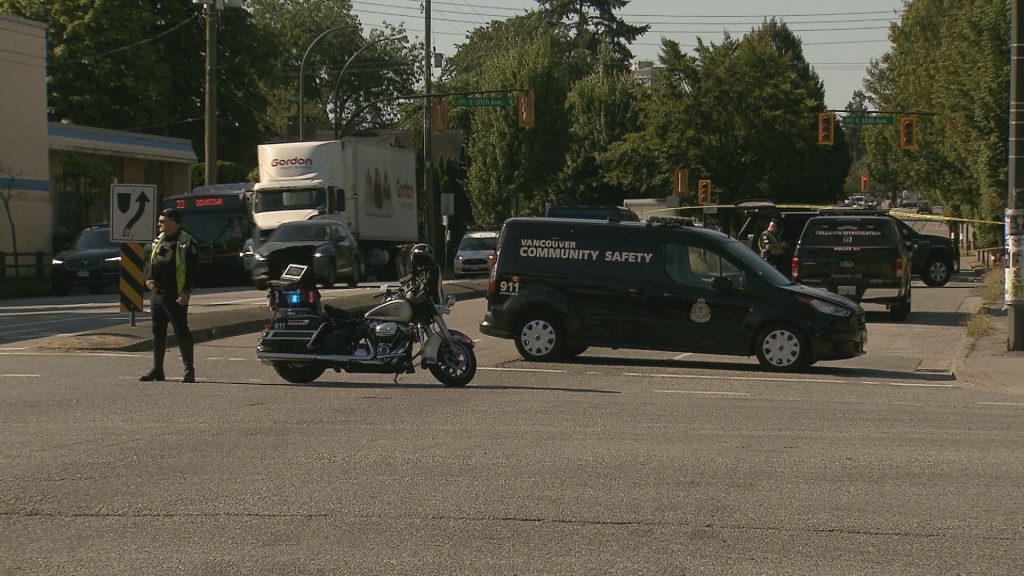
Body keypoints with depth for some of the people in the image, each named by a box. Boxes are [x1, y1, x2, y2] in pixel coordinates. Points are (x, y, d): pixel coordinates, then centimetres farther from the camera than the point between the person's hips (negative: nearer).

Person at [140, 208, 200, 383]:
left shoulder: (186, 242, -8)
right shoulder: (158, 240, 15)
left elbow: (192, 268, -14)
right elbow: (149, 261, 22)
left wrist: (186, 291, -20)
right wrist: (148, 278, 4)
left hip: (176, 296, -8)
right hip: (156, 294, 8)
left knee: (181, 332, -6)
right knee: (158, 332, 12)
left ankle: (189, 370, 0)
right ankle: (157, 369, 20)